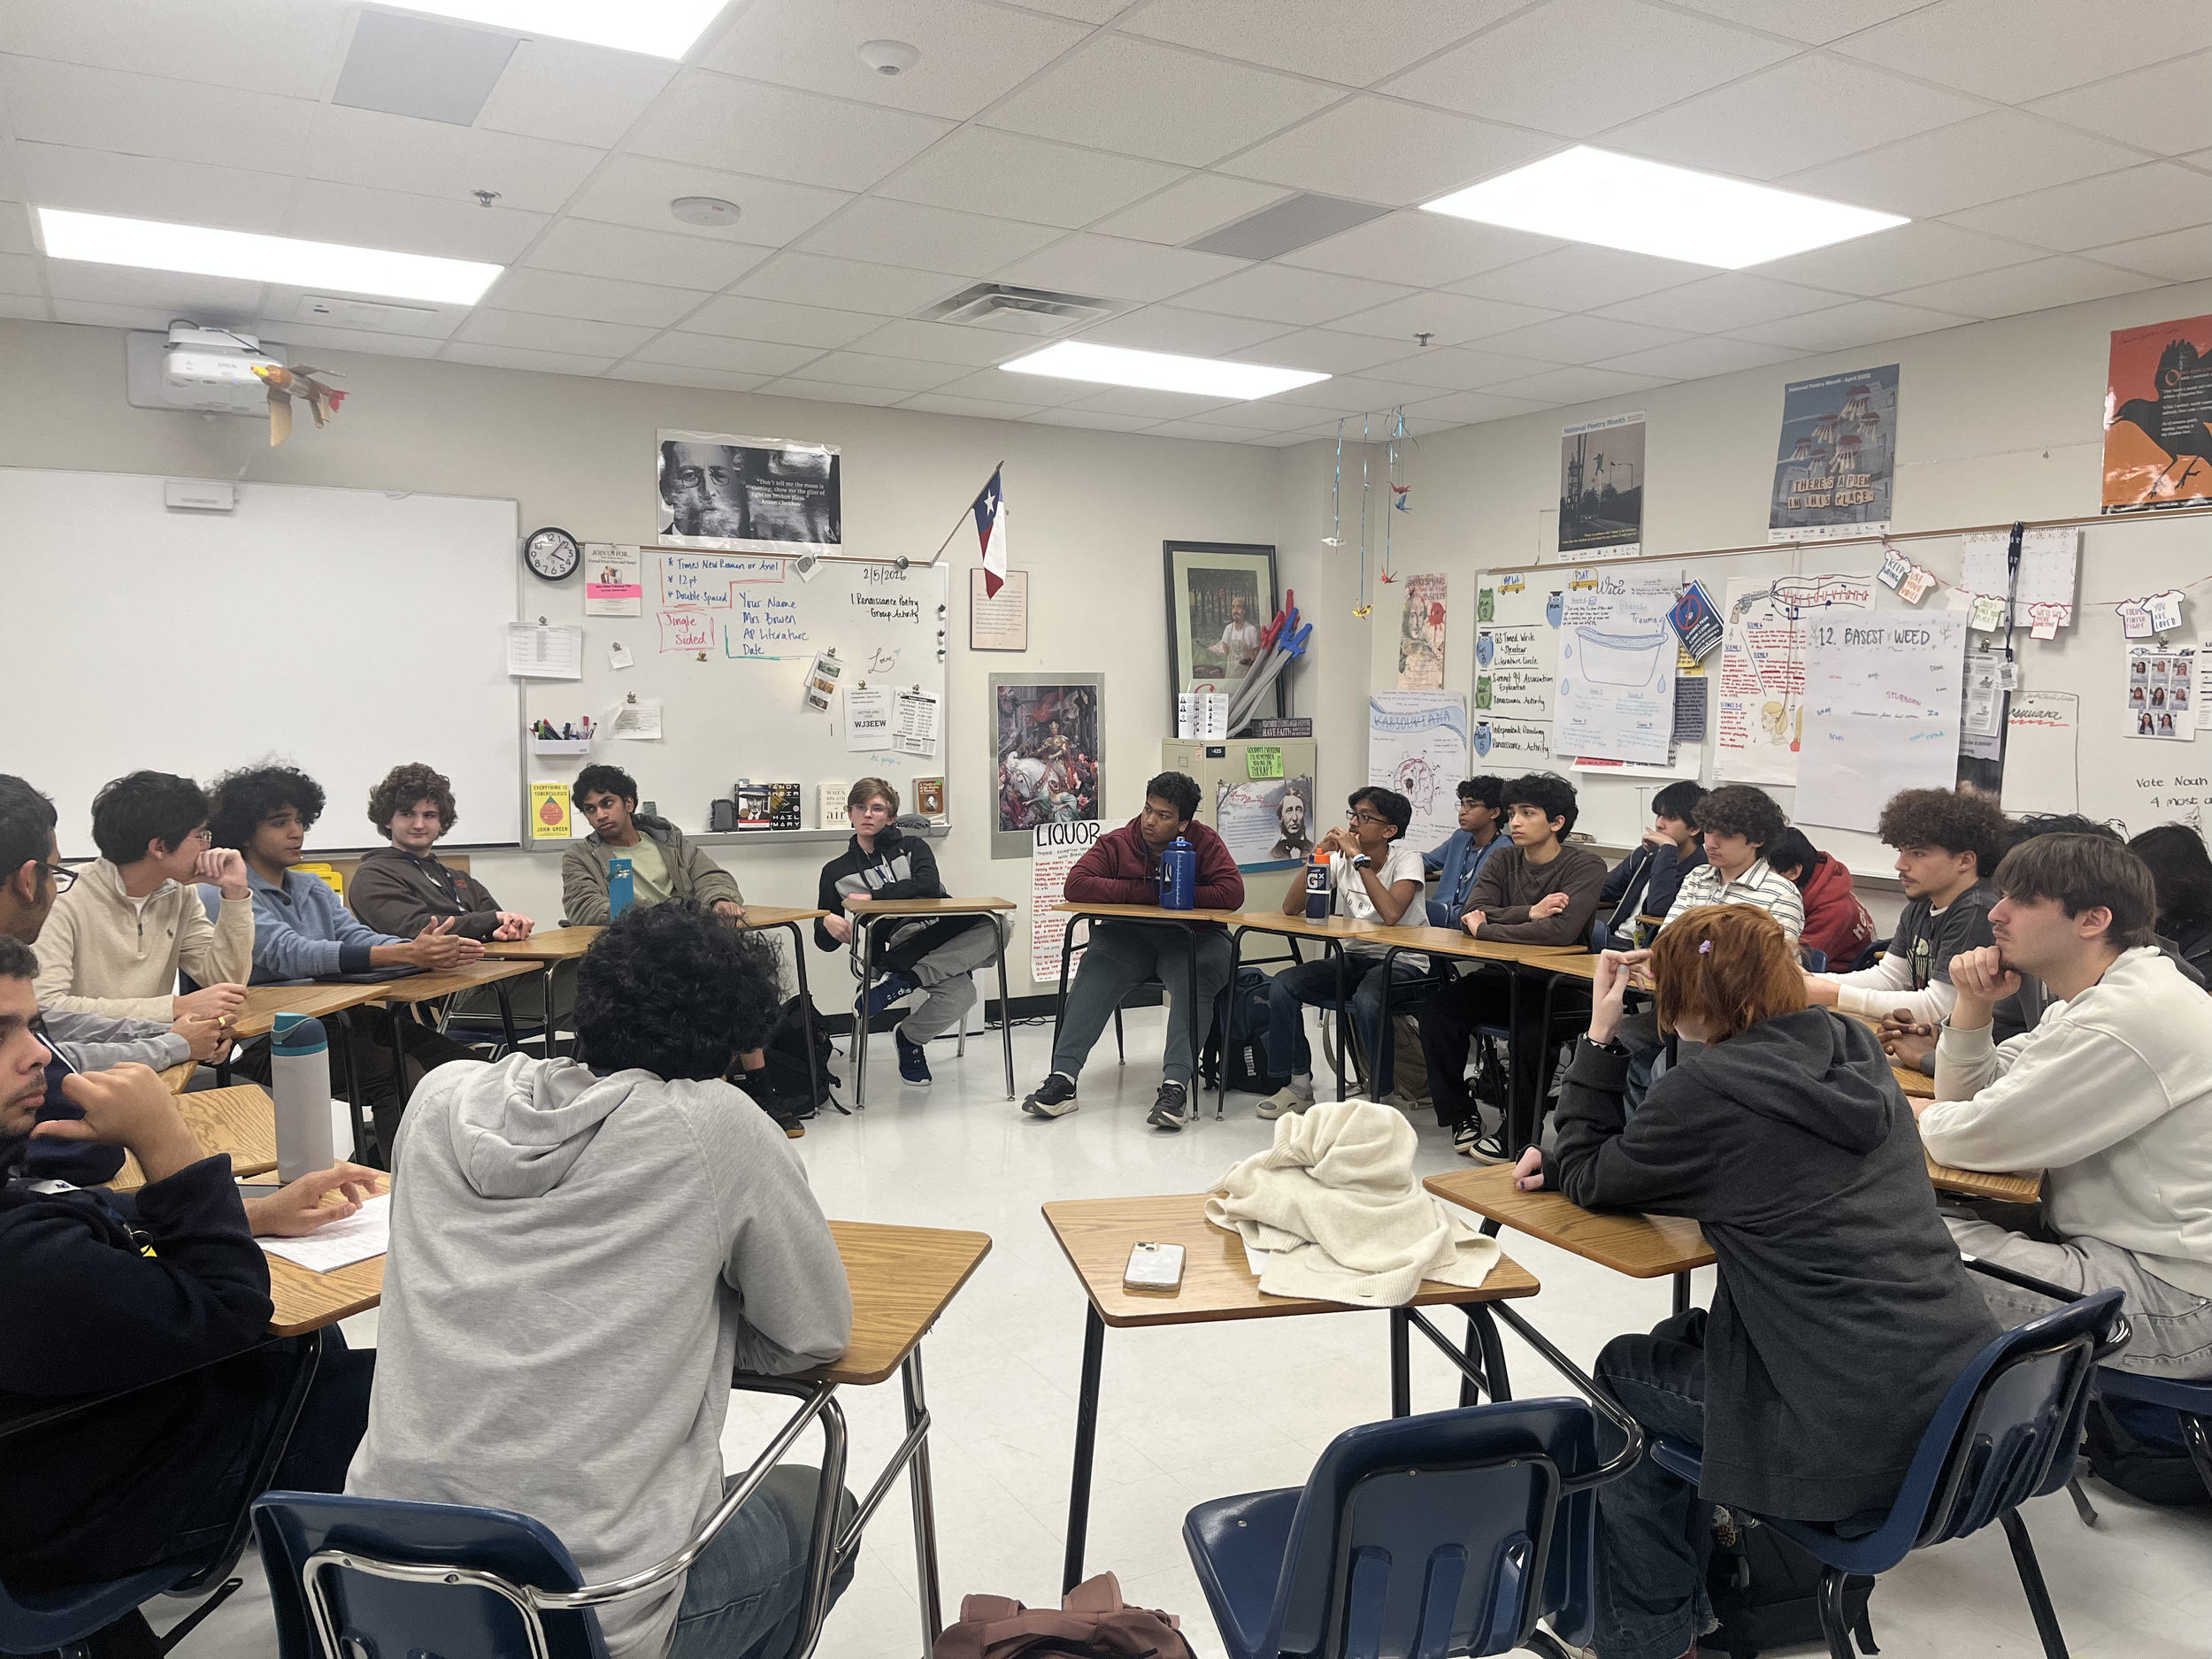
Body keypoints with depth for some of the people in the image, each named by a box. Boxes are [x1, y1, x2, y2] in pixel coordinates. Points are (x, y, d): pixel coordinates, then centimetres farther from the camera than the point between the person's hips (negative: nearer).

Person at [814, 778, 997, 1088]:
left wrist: (872, 898, -12)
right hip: (895, 943, -3)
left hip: (940, 931, 3)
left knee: (995, 926, -34)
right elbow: (825, 941, 13)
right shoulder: (835, 872, 18)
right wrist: (827, 923, -11)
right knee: (959, 992, -35)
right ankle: (908, 1040, -4)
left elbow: (928, 885, -7)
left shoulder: (913, 847, 17)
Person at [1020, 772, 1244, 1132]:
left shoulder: (1204, 843, 0)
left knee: (1195, 980, -35)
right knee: (1094, 973, -29)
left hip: (1189, 938, -1)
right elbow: (1077, 884, -11)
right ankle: (1062, 1078, -34)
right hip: (1128, 936, 1)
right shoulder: (1117, 843, 1)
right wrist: (1147, 892, -14)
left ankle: (1175, 1085, -42)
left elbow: (1232, 893, -11)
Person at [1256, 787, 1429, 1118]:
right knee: (1282, 984, -15)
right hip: (1353, 958, 6)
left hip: (1402, 962, -5)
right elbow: (1291, 908, -5)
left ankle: (1380, 1095, -15)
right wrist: (1318, 854, -13)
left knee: (1366, 1000, -37)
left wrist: (1359, 858, -26)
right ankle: (1298, 1084, -3)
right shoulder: (1340, 859, 3)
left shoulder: (1406, 858, -11)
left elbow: (1391, 914, -30)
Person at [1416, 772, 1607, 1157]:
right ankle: (1461, 1116, -2)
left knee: (1527, 1035, -34)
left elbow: (1563, 930, -26)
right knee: (1437, 1010, -19)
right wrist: (1529, 913, -22)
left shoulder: (1585, 866, -10)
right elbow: (1471, 914, -7)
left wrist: (1486, 929, -18)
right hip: (1505, 976, 5)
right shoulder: (1503, 861, 7)